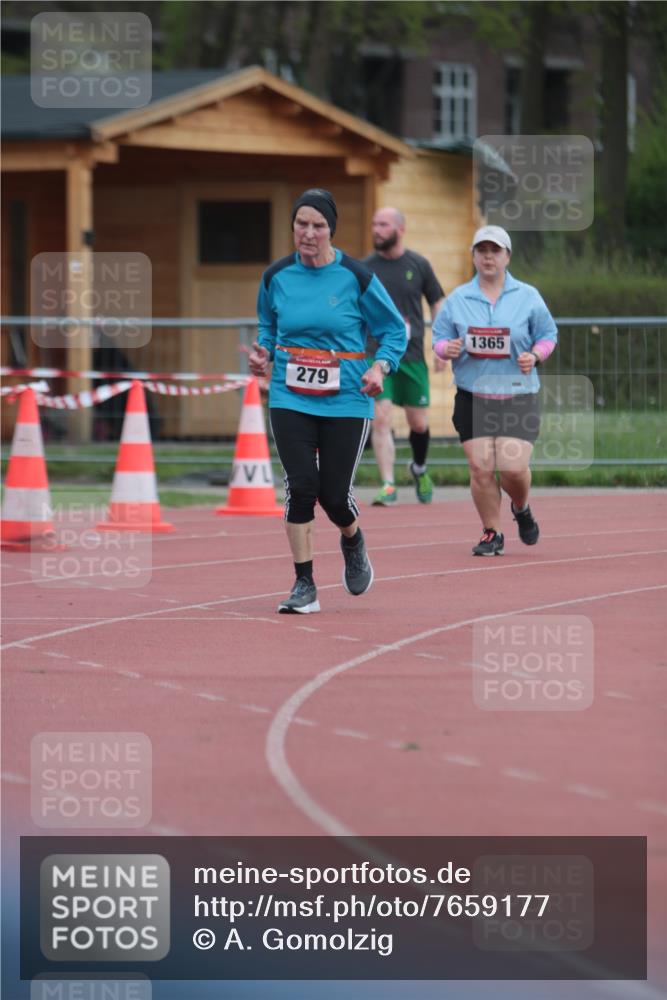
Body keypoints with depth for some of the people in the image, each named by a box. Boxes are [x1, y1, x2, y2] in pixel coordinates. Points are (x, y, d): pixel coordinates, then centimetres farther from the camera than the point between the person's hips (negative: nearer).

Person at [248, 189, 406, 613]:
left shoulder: (356, 277, -7)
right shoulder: (277, 276, 2)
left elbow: (394, 329, 3)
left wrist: (380, 368, -13)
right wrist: (264, 354, 1)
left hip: (346, 400, -2)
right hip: (290, 399, 2)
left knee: (334, 495, -1)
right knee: (301, 486, -11)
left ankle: (353, 542, 37)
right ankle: (305, 586, -2)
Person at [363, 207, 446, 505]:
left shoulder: (418, 265, 3)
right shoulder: (364, 268, 2)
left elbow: (437, 304, 11)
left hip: (412, 356, 1)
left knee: (418, 424, 7)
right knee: (380, 419, -14)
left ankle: (419, 469, 36)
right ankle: (388, 486, -13)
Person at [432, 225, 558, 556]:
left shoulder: (528, 297, 5)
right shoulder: (457, 299, 7)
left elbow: (548, 334, 10)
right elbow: (439, 338, 11)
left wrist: (535, 356, -10)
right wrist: (446, 349, -12)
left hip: (518, 397, -1)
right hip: (472, 397, 1)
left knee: (513, 467, -12)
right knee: (480, 468, -6)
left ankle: (521, 509, 23)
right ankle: (491, 533, 10)